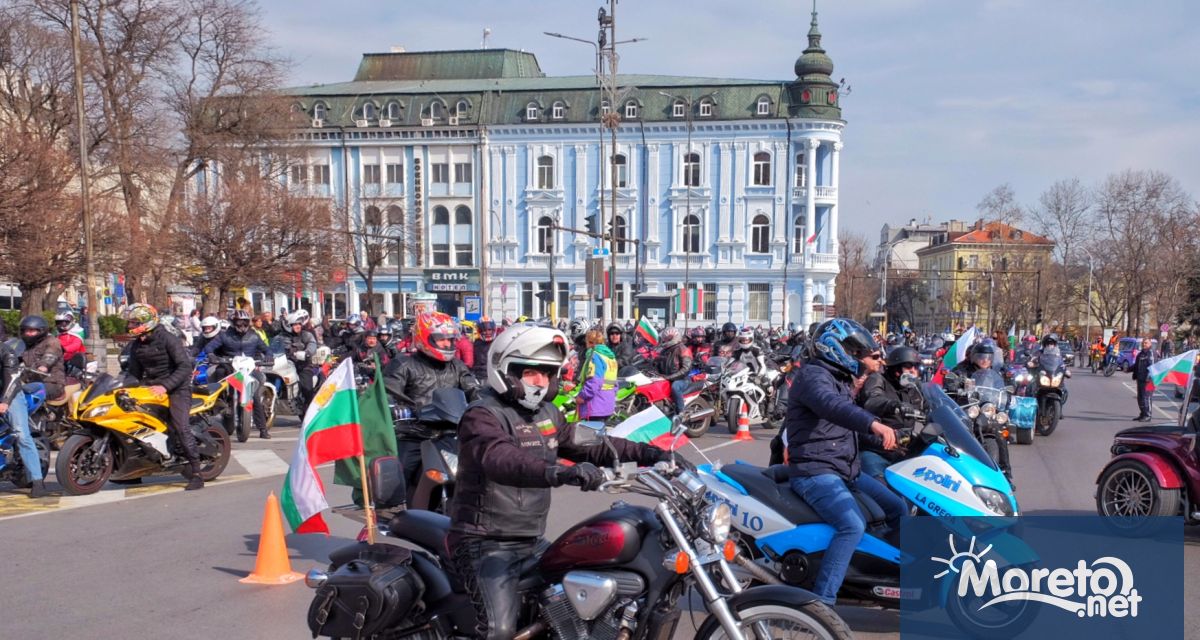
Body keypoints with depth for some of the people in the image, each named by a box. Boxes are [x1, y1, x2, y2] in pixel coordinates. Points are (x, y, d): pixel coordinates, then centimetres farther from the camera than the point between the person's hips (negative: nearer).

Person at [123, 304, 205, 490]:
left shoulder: (168, 339, -12)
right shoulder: (136, 346, 10)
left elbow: (185, 367, -19)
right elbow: (135, 373, 18)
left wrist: (165, 386, -27)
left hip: (176, 386, -8)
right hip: (151, 387, 8)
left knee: (181, 427, -21)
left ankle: (196, 474, -19)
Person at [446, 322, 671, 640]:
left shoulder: (547, 413, 11)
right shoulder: (482, 416, -18)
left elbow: (586, 443, 19)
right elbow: (502, 458, -38)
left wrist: (641, 452, 5)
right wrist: (559, 472, -55)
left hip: (532, 540, 9)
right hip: (486, 542, -9)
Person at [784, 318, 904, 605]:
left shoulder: (841, 379, 18)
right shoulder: (812, 375, -15)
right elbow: (831, 405, -36)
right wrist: (873, 424, -52)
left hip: (846, 470, 10)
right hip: (815, 471, -10)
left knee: (897, 509, 14)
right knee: (853, 525, -30)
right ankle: (821, 602, -29)